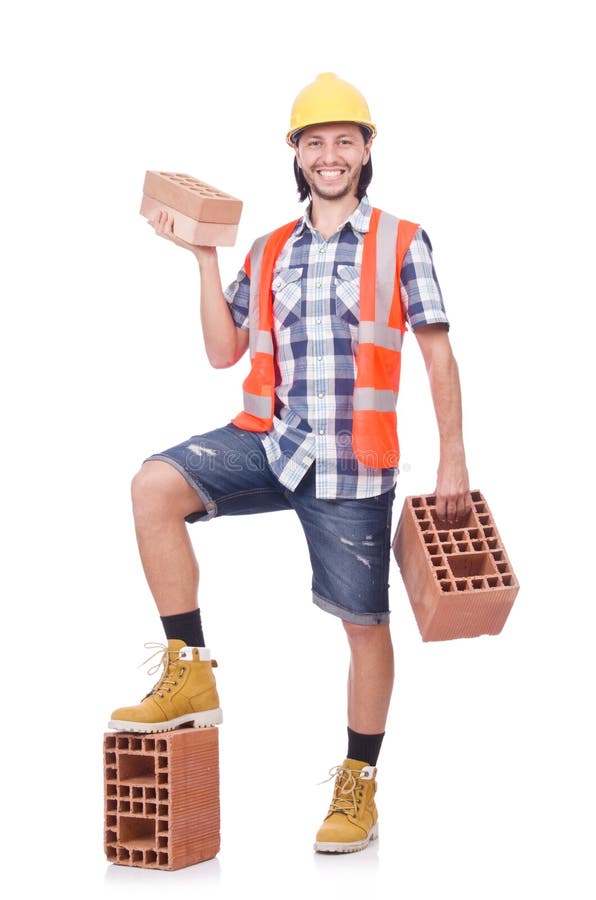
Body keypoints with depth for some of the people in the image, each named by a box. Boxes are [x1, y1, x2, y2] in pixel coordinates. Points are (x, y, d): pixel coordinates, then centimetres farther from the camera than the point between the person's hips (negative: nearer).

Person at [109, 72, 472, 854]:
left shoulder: (402, 244, 3)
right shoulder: (270, 253, 13)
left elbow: (438, 355, 2)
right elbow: (223, 352, 12)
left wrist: (453, 460, -3)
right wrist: (204, 258, 5)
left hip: (352, 462, -3)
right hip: (270, 439, 3)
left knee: (364, 622, 4)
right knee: (155, 486, -23)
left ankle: (359, 786, 21)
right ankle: (190, 677, -15)